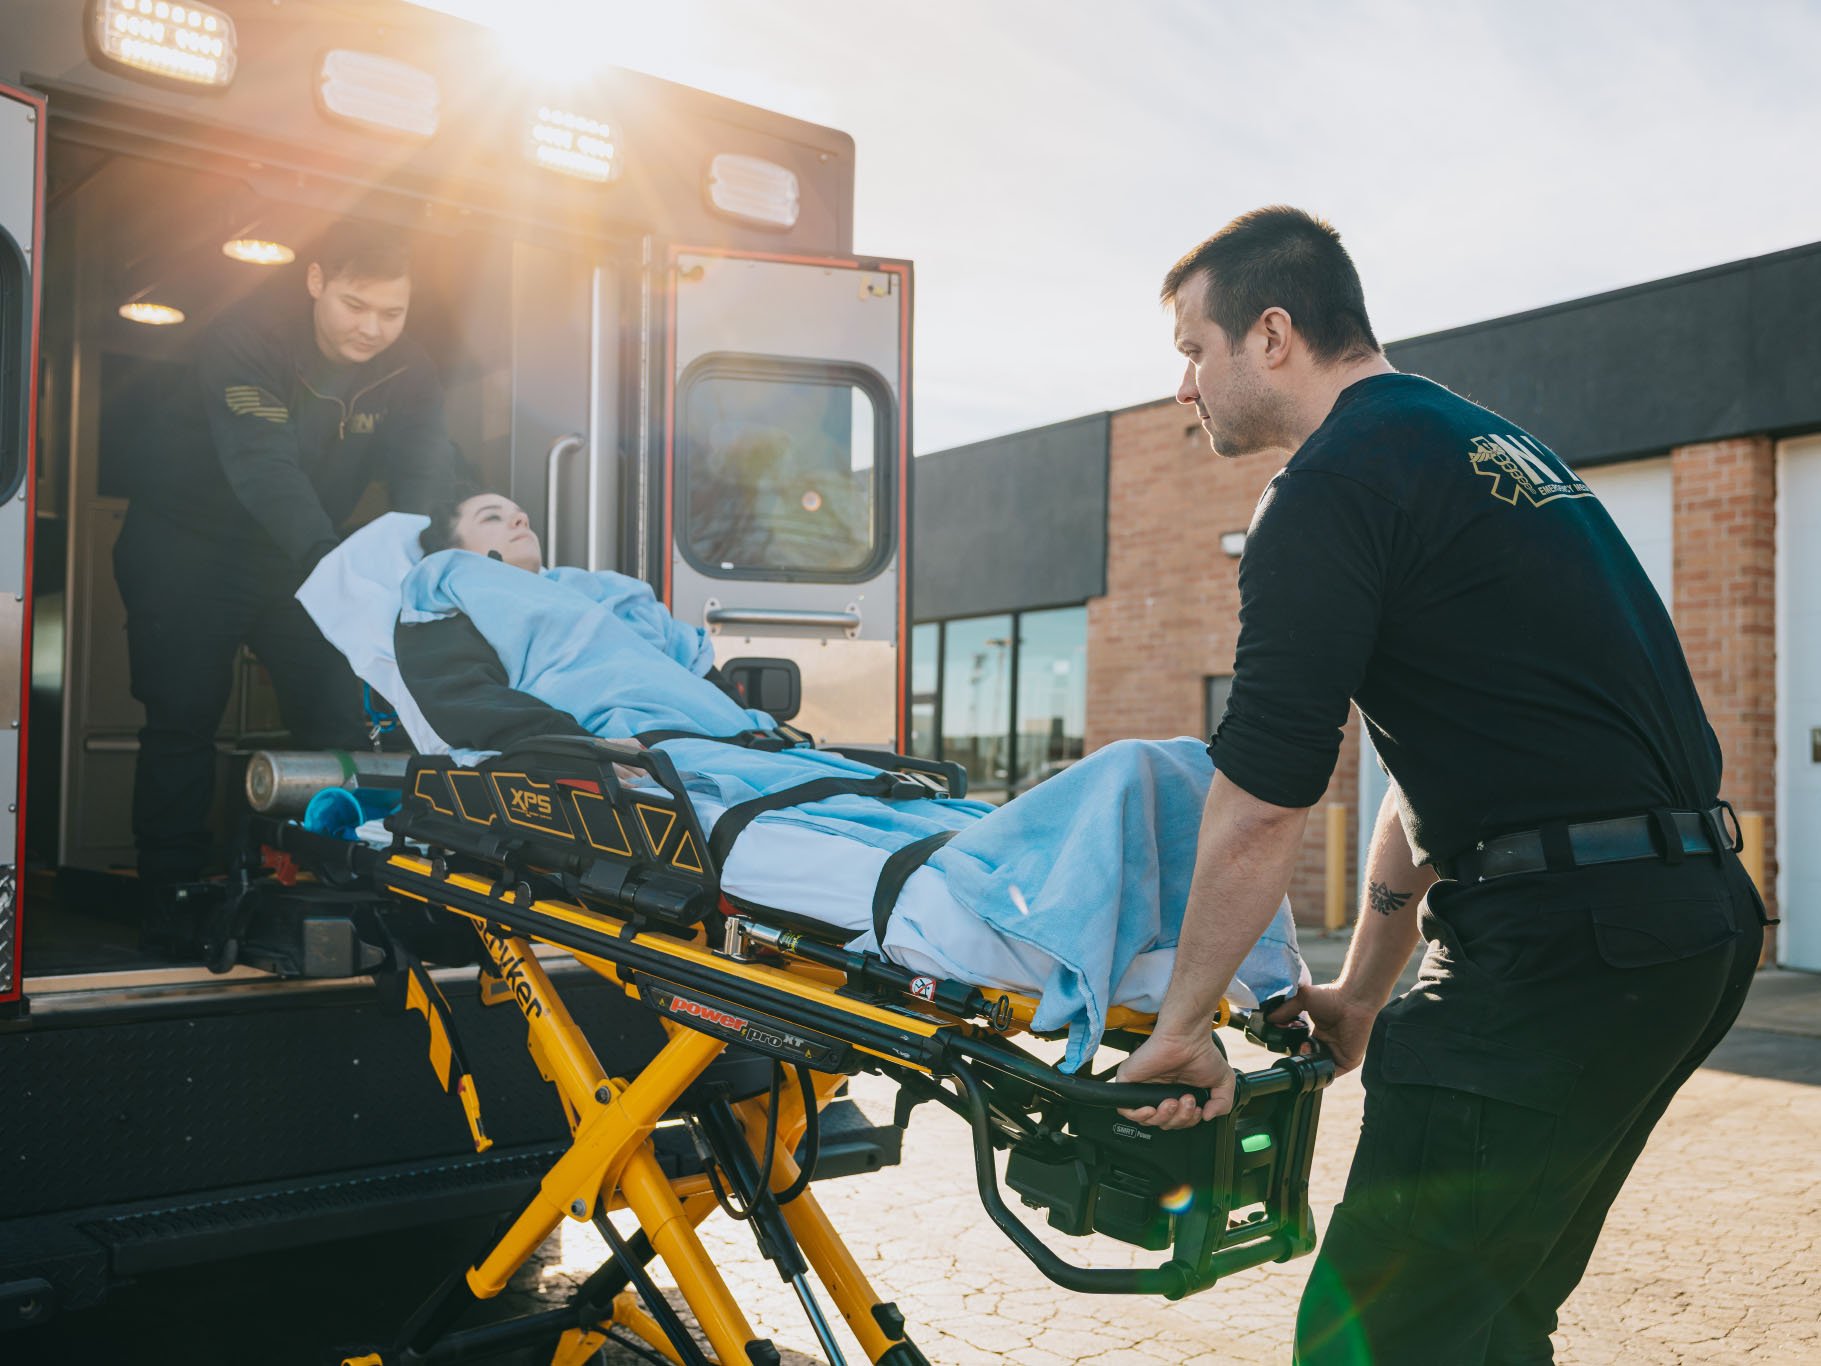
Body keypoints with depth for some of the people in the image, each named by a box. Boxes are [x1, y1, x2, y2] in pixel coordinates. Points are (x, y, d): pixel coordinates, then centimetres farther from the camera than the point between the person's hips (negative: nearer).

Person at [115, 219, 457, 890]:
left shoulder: (408, 373, -10)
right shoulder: (246, 340, -24)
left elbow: (427, 480, -19)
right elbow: (265, 468, -38)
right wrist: (328, 561, -53)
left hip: (300, 553, 4)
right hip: (188, 545, -4)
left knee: (338, 720, -2)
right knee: (183, 717, -4)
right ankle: (171, 898, 7)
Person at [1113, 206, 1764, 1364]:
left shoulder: (1335, 483, -9)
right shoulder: (1488, 443, 21)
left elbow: (1262, 808, -14)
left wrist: (1181, 1027, -3)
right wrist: (1363, 992, 26)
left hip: (1561, 940, -10)